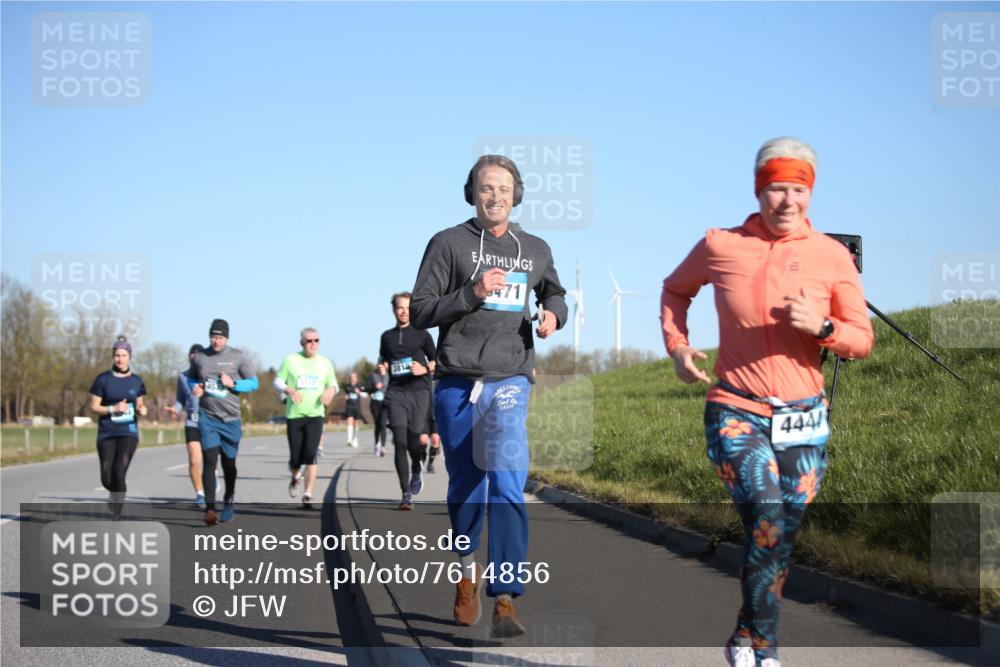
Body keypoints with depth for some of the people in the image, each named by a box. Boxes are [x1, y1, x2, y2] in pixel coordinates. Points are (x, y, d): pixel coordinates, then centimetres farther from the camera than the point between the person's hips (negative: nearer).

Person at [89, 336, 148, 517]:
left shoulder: (136, 381, 6)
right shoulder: (103, 380, -2)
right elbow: (93, 407, -1)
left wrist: (142, 409, -5)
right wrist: (113, 409, -16)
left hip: (129, 432, 0)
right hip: (107, 434, 0)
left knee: (119, 473, -17)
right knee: (106, 479, 0)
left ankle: (117, 516, -7)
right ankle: (115, 493, 37)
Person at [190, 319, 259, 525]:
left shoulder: (237, 357, 1)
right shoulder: (200, 357, 6)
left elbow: (254, 383, 2)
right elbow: (193, 378, 23)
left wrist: (233, 383, -14)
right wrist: (195, 388, 0)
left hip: (231, 418, 0)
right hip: (207, 417, 0)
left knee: (229, 463, 11)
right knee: (210, 460, -15)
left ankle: (228, 503, 32)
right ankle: (210, 509, -19)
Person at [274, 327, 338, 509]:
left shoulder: (325, 363, 8)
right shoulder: (290, 360, 2)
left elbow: (333, 385, 16)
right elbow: (277, 381, 4)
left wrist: (331, 390, -8)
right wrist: (289, 390, -17)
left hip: (315, 414, 0)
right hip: (294, 415, 0)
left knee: (310, 454, -16)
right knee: (295, 458, 1)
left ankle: (307, 496, -11)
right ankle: (296, 477, 38)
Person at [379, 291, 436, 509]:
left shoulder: (422, 335, 6)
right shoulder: (387, 336, 14)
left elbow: (436, 362, 12)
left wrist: (424, 369, -9)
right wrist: (382, 368, 4)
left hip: (419, 391, -1)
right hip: (396, 393, 1)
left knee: (413, 441, -2)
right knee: (400, 443, -9)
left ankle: (416, 472, 33)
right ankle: (406, 494, -9)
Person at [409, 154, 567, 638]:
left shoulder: (535, 250, 11)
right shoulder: (449, 244, 1)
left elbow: (553, 293, 30)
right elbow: (419, 312, -2)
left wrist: (553, 314, 6)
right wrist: (471, 294, -17)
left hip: (508, 383, 0)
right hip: (455, 384, 0)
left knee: (506, 483, -18)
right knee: (464, 488, 11)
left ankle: (505, 601, -23)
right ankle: (467, 568, 37)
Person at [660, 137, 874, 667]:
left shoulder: (833, 257, -2)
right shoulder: (720, 246, -2)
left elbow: (862, 341, 3)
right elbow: (676, 289, 19)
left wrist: (821, 327, -18)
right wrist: (676, 345, 3)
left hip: (802, 418, 2)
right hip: (736, 412, -2)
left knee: (781, 536, 8)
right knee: (769, 520, -22)